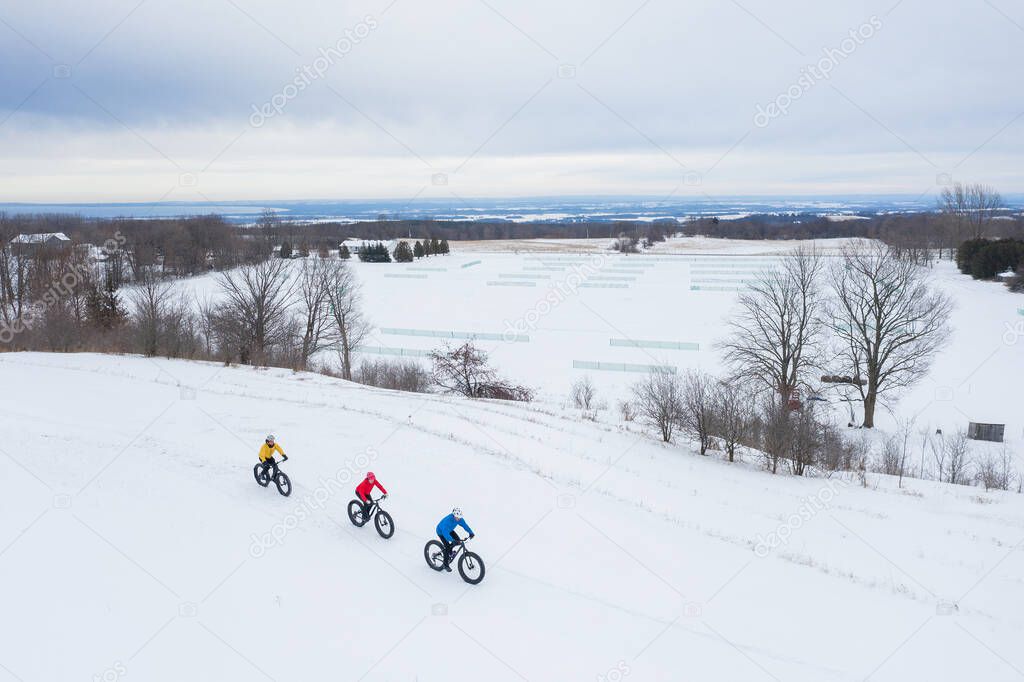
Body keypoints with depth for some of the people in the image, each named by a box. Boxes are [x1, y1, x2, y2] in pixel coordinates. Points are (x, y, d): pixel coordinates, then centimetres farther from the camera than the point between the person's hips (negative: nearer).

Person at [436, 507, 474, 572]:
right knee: (447, 546, -15)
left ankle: (450, 550, 18)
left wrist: (471, 532, -39)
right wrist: (452, 541, -61)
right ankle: (446, 565, 2)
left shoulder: (459, 519, -24)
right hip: (441, 532, -6)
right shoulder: (447, 520, -43)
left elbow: (465, 525, -23)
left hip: (450, 530, 6)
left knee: (458, 540, -10)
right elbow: (445, 533, -50)